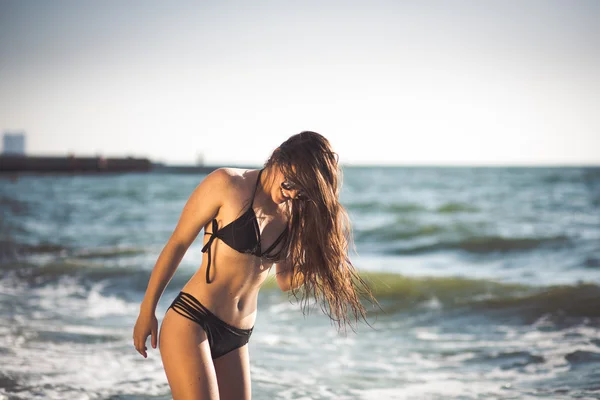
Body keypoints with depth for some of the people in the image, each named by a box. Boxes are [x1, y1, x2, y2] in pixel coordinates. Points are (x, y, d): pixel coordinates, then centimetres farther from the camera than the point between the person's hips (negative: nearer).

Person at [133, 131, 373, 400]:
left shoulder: (294, 214, 8)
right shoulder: (227, 184, -8)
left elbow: (285, 281, 15)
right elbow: (177, 244, -3)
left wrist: (317, 262, -5)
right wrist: (147, 311, 0)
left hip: (236, 338, 6)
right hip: (190, 322, -6)